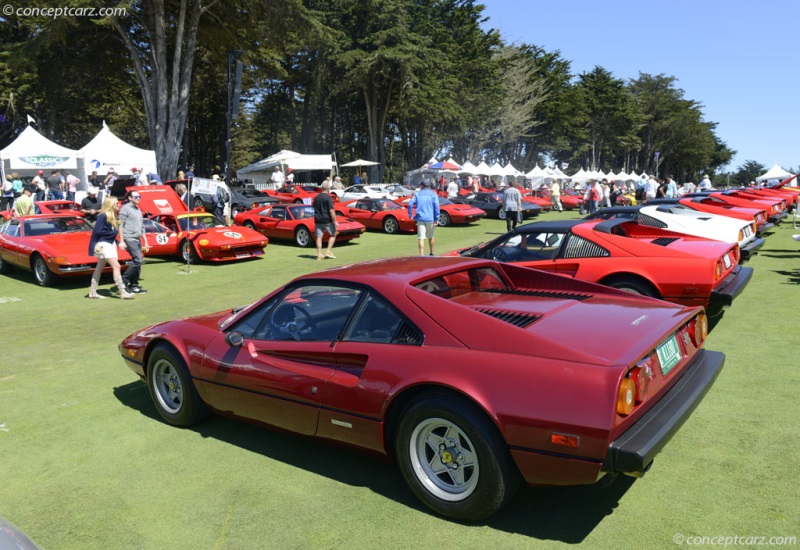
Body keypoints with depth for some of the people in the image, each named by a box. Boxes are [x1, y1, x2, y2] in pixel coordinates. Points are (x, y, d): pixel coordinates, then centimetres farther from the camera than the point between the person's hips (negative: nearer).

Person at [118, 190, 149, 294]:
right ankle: (124, 281, -6)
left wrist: (145, 242, 21)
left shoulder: (138, 210, 21)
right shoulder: (125, 208, -4)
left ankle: (134, 285, 11)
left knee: (137, 262, 6)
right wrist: (121, 241, -16)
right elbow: (121, 225, -10)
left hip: (137, 240, 8)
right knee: (138, 260, -17)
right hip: (129, 239, -8)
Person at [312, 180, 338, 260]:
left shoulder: (316, 197, 8)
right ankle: (328, 251, 2)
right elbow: (331, 211, -18)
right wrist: (335, 221, -15)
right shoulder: (328, 198, -13)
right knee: (333, 235, 11)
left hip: (318, 220, 5)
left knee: (319, 237, 5)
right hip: (327, 220, -5)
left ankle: (319, 255, 4)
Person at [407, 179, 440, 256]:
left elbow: (410, 204, -2)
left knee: (421, 238, -5)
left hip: (420, 218, -1)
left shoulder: (417, 194, 7)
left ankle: (422, 255, -16)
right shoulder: (433, 194, 5)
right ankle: (431, 254, 30)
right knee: (430, 237, 18)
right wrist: (436, 219, -5)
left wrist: (410, 215, 9)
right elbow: (436, 206, -5)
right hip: (430, 218, 1)